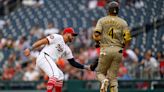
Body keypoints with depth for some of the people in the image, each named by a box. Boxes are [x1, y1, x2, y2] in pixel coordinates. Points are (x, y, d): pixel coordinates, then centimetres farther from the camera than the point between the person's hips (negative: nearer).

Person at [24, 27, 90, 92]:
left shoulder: (67, 49, 26)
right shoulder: (57, 37, 2)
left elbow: (73, 62, 26)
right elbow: (42, 41, -6)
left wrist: (85, 67, 17)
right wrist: (30, 49, -15)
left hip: (50, 62, 10)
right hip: (44, 57, -10)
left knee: (60, 76, 18)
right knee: (55, 75, -26)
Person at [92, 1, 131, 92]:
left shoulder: (102, 20, 5)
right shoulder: (123, 22, 7)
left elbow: (96, 35, -8)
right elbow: (127, 38, -3)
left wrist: (98, 42, 13)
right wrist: (123, 47, 15)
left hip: (105, 49, -1)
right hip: (118, 50, 1)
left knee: (100, 72, 13)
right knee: (113, 77, 8)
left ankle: (104, 81, -20)